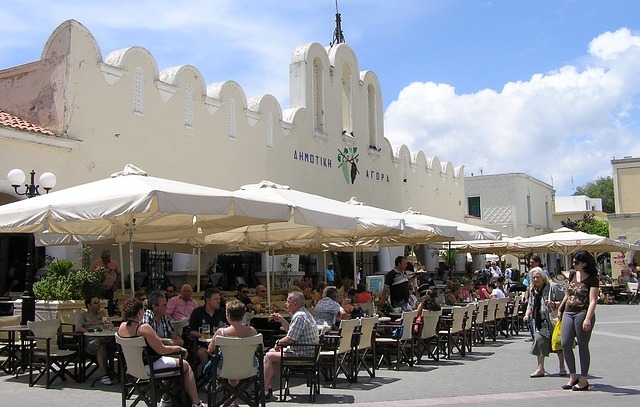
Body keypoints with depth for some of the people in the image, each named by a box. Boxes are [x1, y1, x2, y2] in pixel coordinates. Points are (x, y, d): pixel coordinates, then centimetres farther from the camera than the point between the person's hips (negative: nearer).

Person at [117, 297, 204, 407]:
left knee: (171, 361, 30)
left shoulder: (122, 326, -2)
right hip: (150, 367, -9)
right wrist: (178, 348, -6)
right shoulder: (144, 328, -27)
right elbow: (162, 350, -20)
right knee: (186, 366, 10)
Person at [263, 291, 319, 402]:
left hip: (303, 355, -11)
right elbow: (291, 331, 25)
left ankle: (265, 392, -7)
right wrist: (282, 320, 14)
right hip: (307, 353, 11)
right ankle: (267, 386, 20)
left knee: (269, 356, -11)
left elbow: (290, 339, -23)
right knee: (272, 351, 20)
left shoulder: (299, 317, -20)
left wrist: (278, 343, -5)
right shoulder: (304, 313, 14)